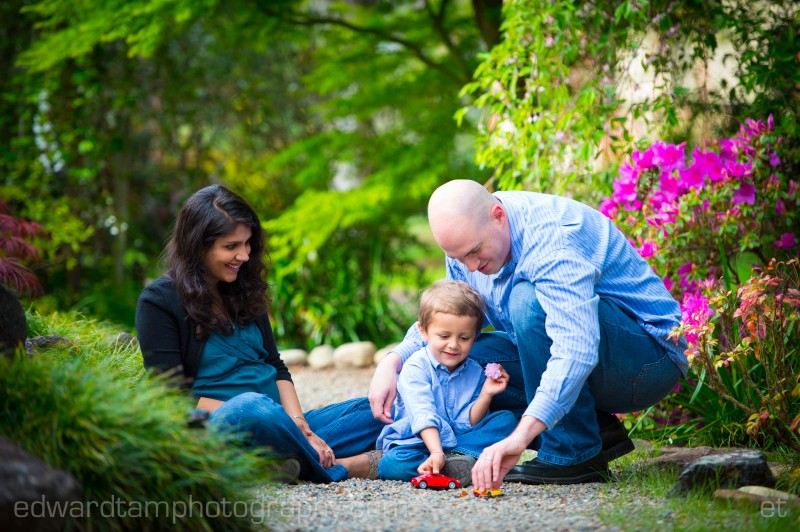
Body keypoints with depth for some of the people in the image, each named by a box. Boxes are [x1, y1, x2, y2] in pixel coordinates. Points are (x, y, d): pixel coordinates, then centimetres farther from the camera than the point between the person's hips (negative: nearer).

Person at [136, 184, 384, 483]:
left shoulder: (243, 291, 17)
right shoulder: (158, 302, -3)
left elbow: (276, 368, 14)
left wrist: (301, 428, -4)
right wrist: (249, 412, -19)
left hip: (277, 425, 7)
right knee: (250, 407, -40)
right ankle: (334, 468, -19)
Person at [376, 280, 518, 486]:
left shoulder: (475, 371, 5)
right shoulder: (415, 368, -10)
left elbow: (469, 423, 1)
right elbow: (423, 416, -23)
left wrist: (486, 395, -15)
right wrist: (436, 453, -37)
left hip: (459, 440, 5)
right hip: (418, 441, -5)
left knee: (506, 419, -11)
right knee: (392, 466, -36)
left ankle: (459, 458, -27)